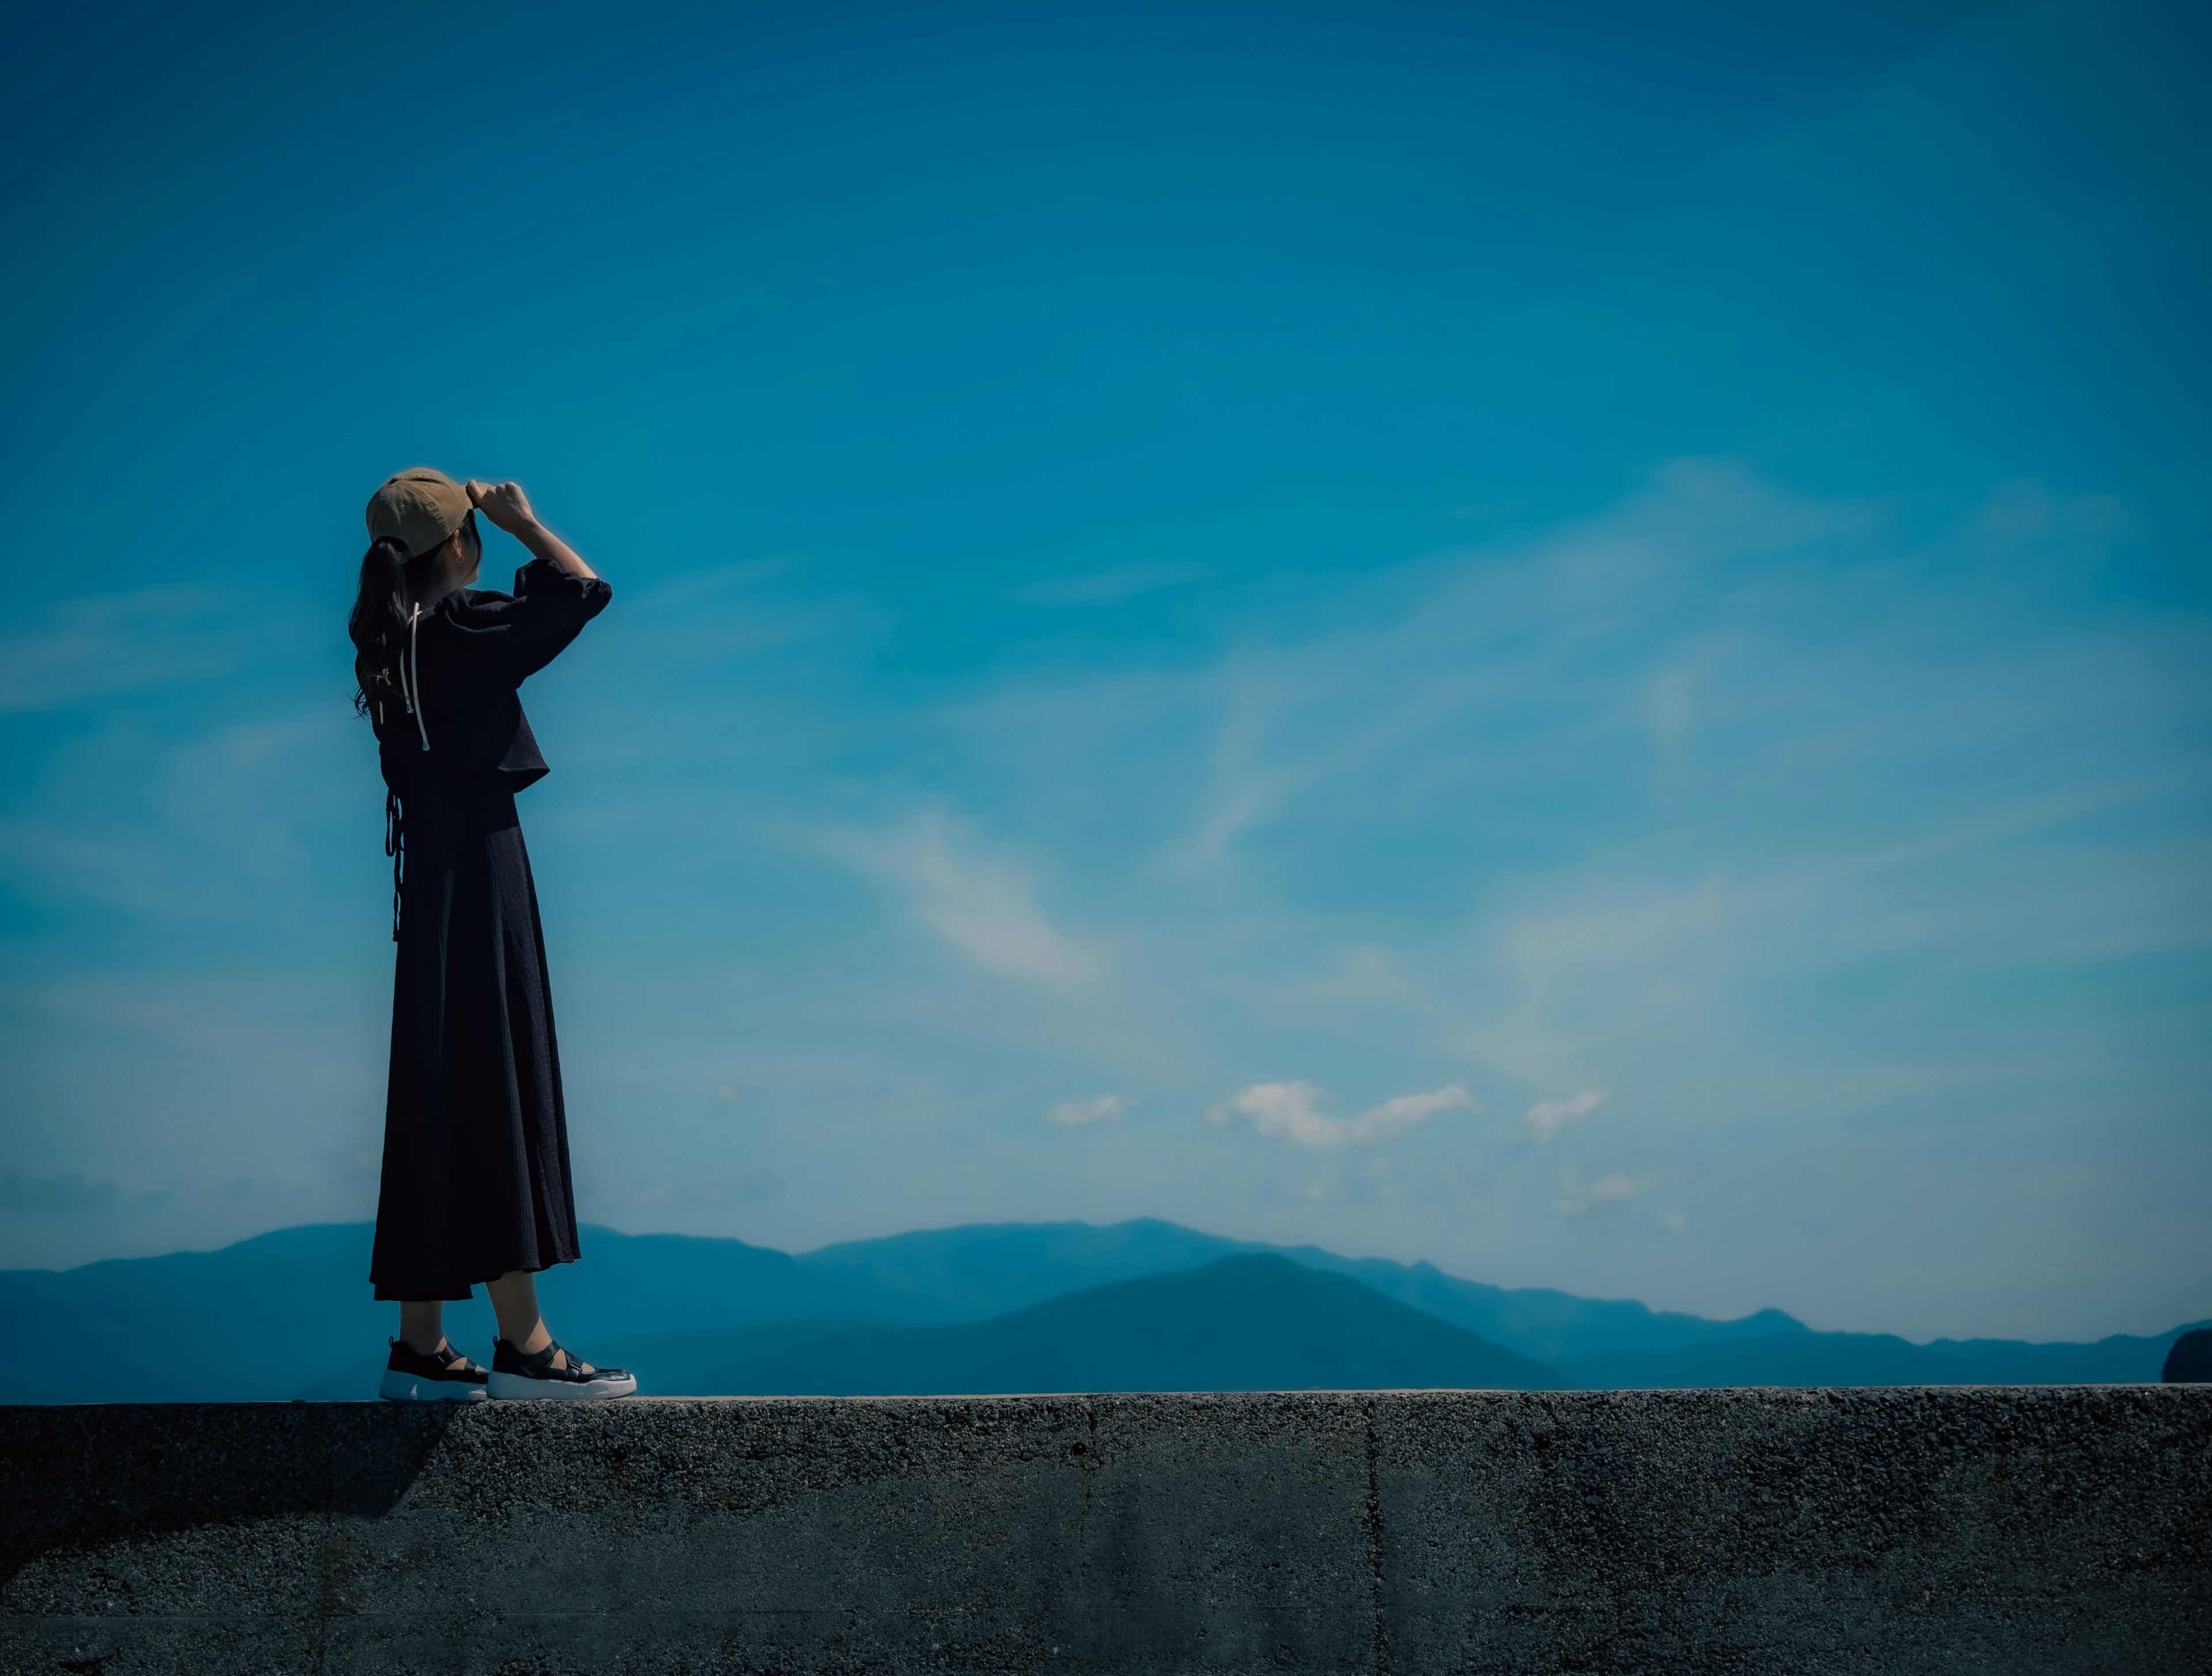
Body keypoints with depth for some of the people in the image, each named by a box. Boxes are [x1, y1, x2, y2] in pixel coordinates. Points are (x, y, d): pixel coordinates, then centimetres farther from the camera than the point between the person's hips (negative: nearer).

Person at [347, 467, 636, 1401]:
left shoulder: (387, 640, 11)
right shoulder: (463, 630, -12)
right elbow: (586, 591, -12)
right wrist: (523, 522, 1)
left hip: (431, 870, 8)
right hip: (481, 873, -8)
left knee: (439, 1109, 9)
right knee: (498, 1093, -6)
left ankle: (421, 1347, 12)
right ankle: (522, 1343, -3)